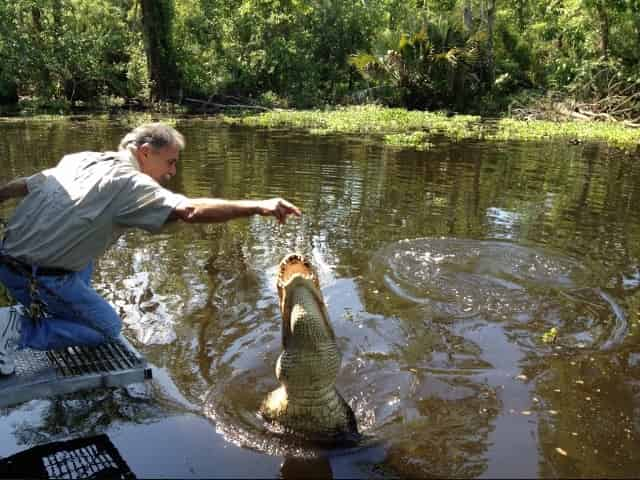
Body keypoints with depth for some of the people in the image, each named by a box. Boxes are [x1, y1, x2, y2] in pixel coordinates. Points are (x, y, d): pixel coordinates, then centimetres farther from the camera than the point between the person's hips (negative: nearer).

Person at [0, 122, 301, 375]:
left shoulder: (80, 159, 7)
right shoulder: (128, 182, -16)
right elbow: (191, 211, -29)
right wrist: (258, 207, -31)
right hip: (38, 278, -8)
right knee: (108, 327, 9)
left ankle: (36, 311, 22)